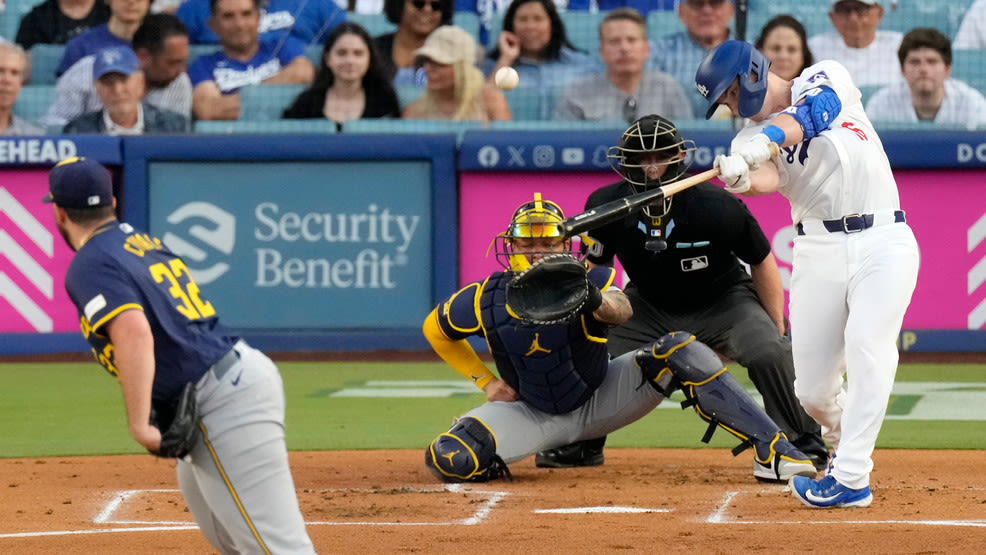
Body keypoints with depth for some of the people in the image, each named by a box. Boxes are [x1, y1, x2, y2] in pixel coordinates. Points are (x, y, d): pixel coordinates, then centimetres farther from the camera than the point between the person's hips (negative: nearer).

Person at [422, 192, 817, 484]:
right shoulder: (485, 301, -17)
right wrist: (486, 381, -3)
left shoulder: (587, 281, -20)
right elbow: (435, 330, 3)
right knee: (448, 460, -26)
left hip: (602, 398, -1)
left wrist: (596, 301, -68)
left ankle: (777, 452, -28)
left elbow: (622, 310, -44)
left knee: (682, 351, -26)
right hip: (535, 413, 1)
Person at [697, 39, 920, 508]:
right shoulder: (749, 139, 7)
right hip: (819, 252, 3)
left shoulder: (826, 79, 3)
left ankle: (850, 477, -25)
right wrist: (742, 177, -40)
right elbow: (767, 179, -16)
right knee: (812, 390, 0)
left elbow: (802, 118, -19)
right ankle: (844, 438, 33)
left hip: (883, 242, -3)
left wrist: (762, 142, -38)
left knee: (867, 347, -23)